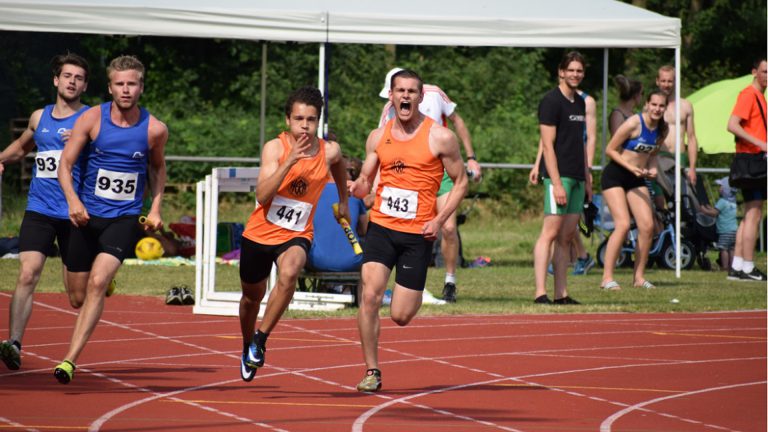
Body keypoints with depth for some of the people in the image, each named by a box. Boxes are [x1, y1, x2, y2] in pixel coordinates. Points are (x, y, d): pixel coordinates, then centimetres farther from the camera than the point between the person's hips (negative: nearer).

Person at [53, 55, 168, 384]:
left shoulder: (155, 129, -4)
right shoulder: (92, 119, -6)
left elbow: (158, 167, 16)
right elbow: (65, 163, -4)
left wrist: (156, 209, 6)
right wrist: (73, 200, -20)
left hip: (125, 218, -2)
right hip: (87, 215, 2)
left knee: (97, 283, -22)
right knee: (77, 293, 8)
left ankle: (70, 359, -24)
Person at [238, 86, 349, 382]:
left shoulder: (329, 152, -8)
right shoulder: (275, 148, -16)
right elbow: (262, 196, -27)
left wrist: (343, 200, 28)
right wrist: (289, 161, -35)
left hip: (296, 235, 0)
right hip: (259, 233, 0)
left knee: (289, 273, -33)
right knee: (252, 296, 19)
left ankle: (261, 339, -18)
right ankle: (247, 348, 48)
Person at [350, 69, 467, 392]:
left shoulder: (440, 138, -4)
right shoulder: (378, 137, 6)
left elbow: (460, 181, 4)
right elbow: (366, 181, 15)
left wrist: (439, 220, -9)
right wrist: (355, 187, -10)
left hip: (418, 233, -2)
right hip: (381, 228, 2)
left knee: (400, 316, -1)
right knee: (370, 296, -16)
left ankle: (413, 295, 37)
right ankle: (372, 372, -4)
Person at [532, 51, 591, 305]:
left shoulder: (579, 103, 18)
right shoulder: (551, 101, -8)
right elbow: (548, 145, -13)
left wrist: (587, 179, 19)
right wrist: (557, 183, -19)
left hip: (576, 178, 8)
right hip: (559, 176, -8)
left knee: (567, 236, 7)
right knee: (551, 233, -11)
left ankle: (561, 294, 8)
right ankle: (541, 293, -15)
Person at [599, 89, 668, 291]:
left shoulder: (663, 129, 2)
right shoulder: (634, 123, -18)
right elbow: (610, 149, -13)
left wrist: (653, 168, -2)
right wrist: (631, 167, -20)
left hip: (637, 180, 7)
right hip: (615, 176, -7)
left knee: (647, 226, -4)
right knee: (623, 225, -18)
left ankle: (639, 276, 8)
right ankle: (607, 277, -12)